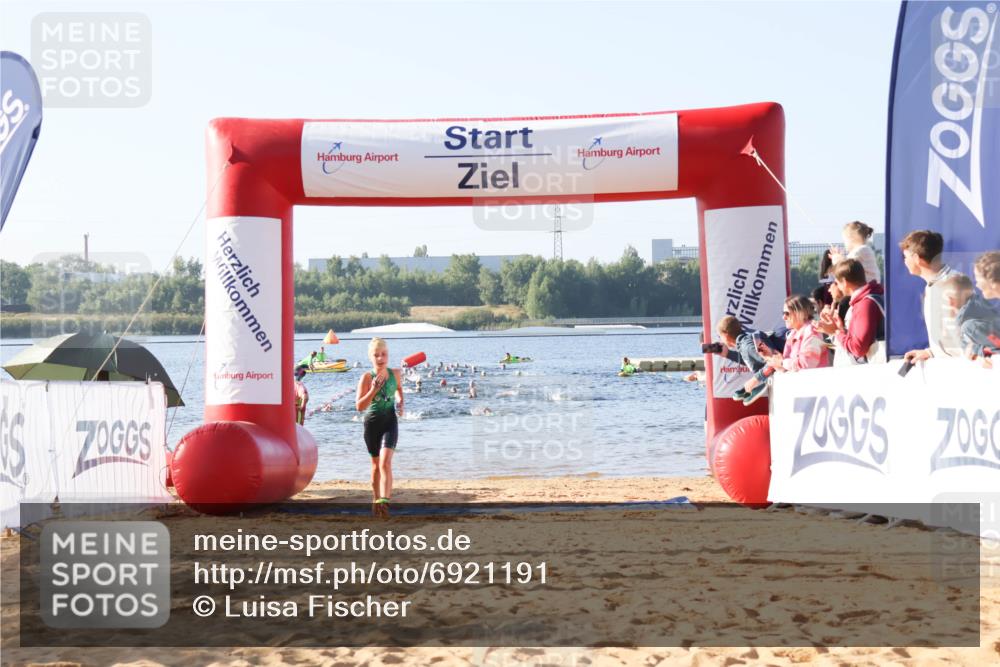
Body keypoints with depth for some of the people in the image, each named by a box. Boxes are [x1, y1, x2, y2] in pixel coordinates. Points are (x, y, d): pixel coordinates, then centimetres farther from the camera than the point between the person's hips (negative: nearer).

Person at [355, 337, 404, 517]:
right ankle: (375, 499, 33)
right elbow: (359, 406, -17)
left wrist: (400, 404, 4)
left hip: (390, 421, 0)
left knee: (385, 462, -18)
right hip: (372, 422, 0)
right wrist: (373, 390, -29)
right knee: (376, 464, 14)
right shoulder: (367, 378, -12)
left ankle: (384, 500, -28)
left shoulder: (395, 373, -3)